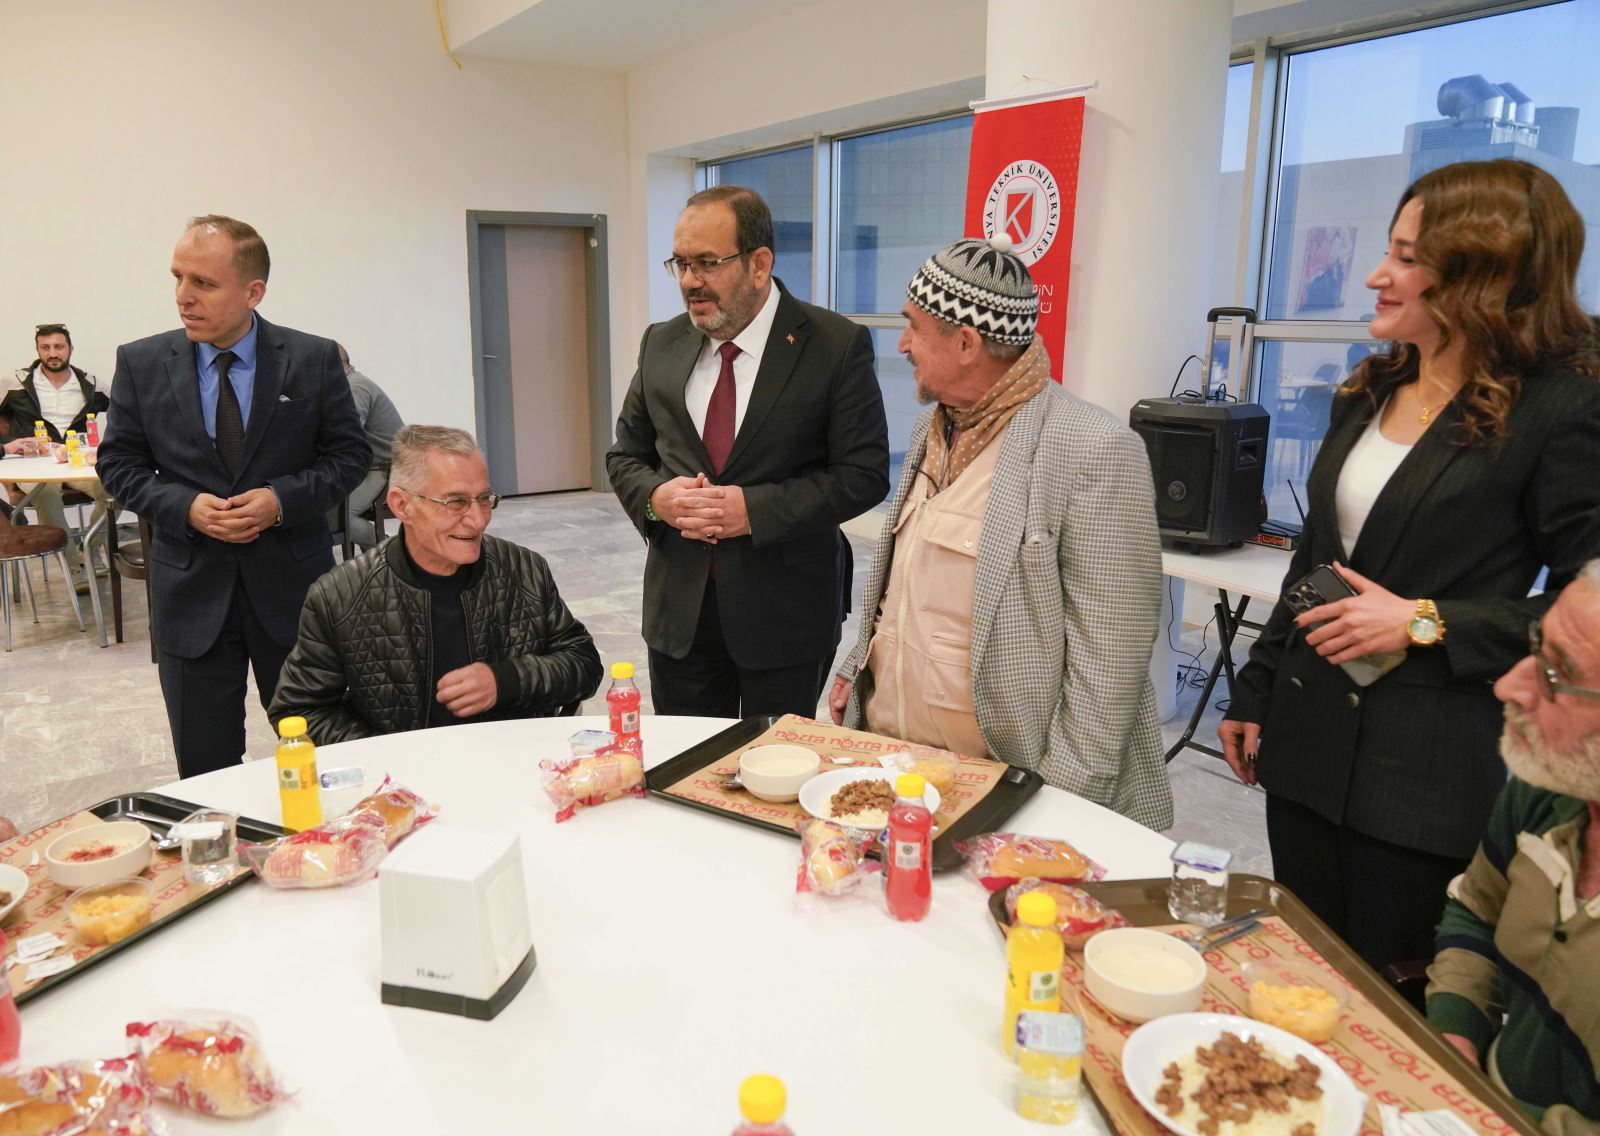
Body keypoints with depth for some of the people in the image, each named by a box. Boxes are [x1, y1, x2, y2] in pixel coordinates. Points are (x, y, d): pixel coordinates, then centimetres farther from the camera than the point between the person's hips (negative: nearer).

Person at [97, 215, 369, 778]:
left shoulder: (313, 360, -4)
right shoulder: (141, 363, 0)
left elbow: (350, 454, 0)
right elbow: (119, 463, 6)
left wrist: (283, 498, -16)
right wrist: (184, 506, -13)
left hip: (292, 584, -1)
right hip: (191, 590, 1)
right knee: (204, 765, 12)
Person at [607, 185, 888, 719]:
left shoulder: (837, 345, -8)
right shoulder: (661, 344, 5)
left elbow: (864, 473, -11)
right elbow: (625, 455, 13)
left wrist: (755, 509, -20)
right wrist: (655, 496, -10)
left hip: (786, 610, -3)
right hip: (679, 607, 4)